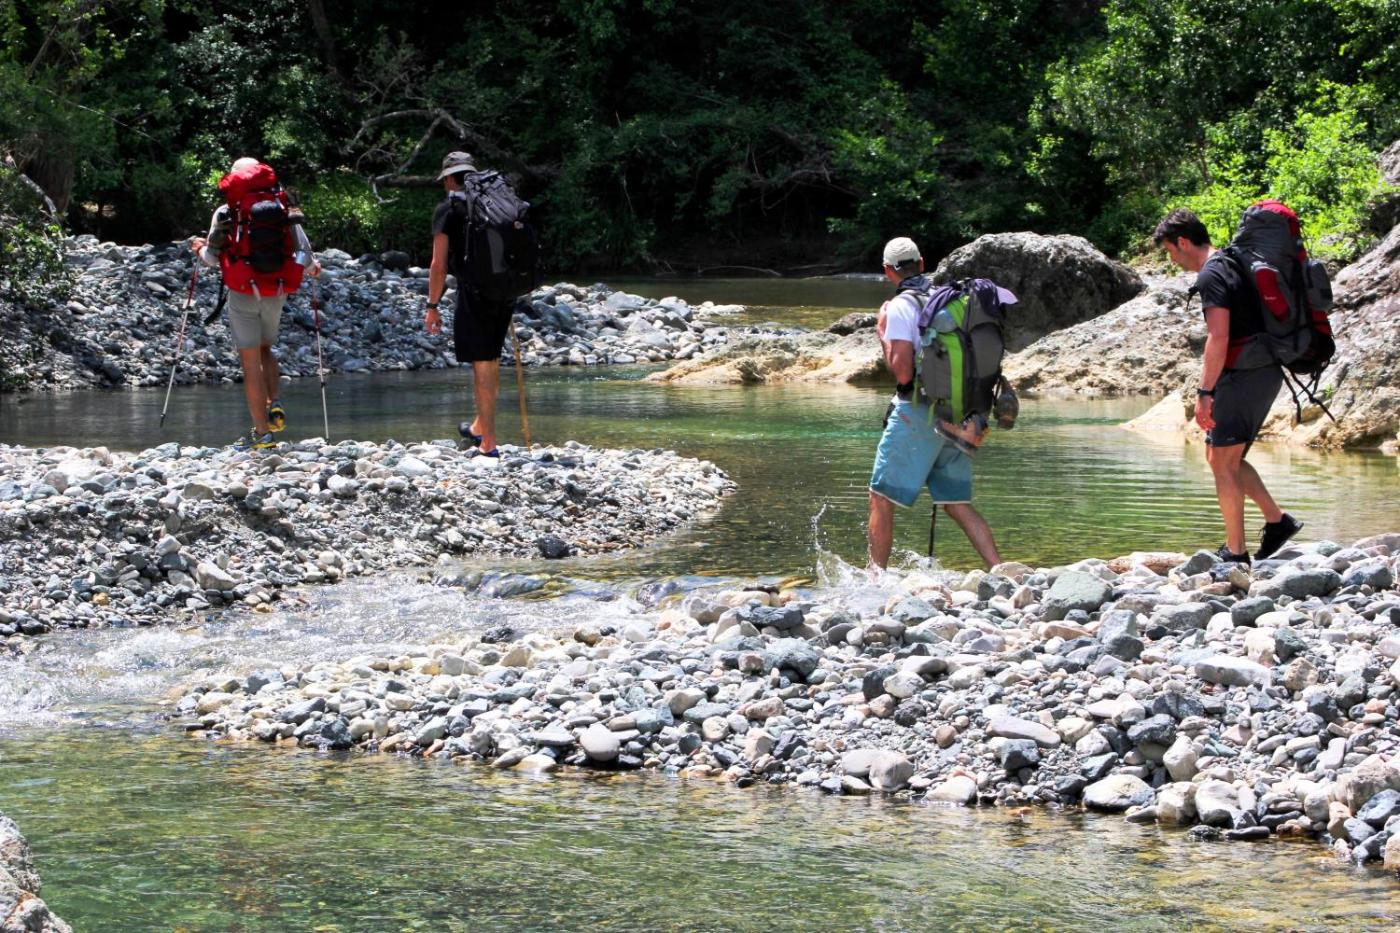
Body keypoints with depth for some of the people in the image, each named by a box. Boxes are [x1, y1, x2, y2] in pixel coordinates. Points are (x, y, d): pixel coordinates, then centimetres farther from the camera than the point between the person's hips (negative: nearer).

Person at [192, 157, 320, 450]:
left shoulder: (227, 212, -3)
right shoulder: (284, 208, 2)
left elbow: (212, 258, 0)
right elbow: (304, 255, 0)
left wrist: (200, 248, 24)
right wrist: (313, 267, 24)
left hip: (243, 294, -3)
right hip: (276, 292, 3)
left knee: (251, 361, 1)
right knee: (265, 349, 25)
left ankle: (261, 432, 0)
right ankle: (274, 405, 4)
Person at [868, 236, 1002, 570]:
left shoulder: (901, 307, -11)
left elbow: (902, 372, -17)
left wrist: (883, 334, -4)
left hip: (916, 414, -6)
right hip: (956, 418, 6)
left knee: (881, 499, 5)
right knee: (958, 505, 11)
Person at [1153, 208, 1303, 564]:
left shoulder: (1211, 275, -14)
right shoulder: (1234, 265, 17)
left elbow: (1218, 337, -23)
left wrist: (1205, 392, -22)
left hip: (1241, 375, -10)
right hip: (1266, 373, 10)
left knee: (1222, 463, -1)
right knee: (1226, 458, 18)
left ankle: (1235, 552, 2)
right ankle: (1277, 520, 14)